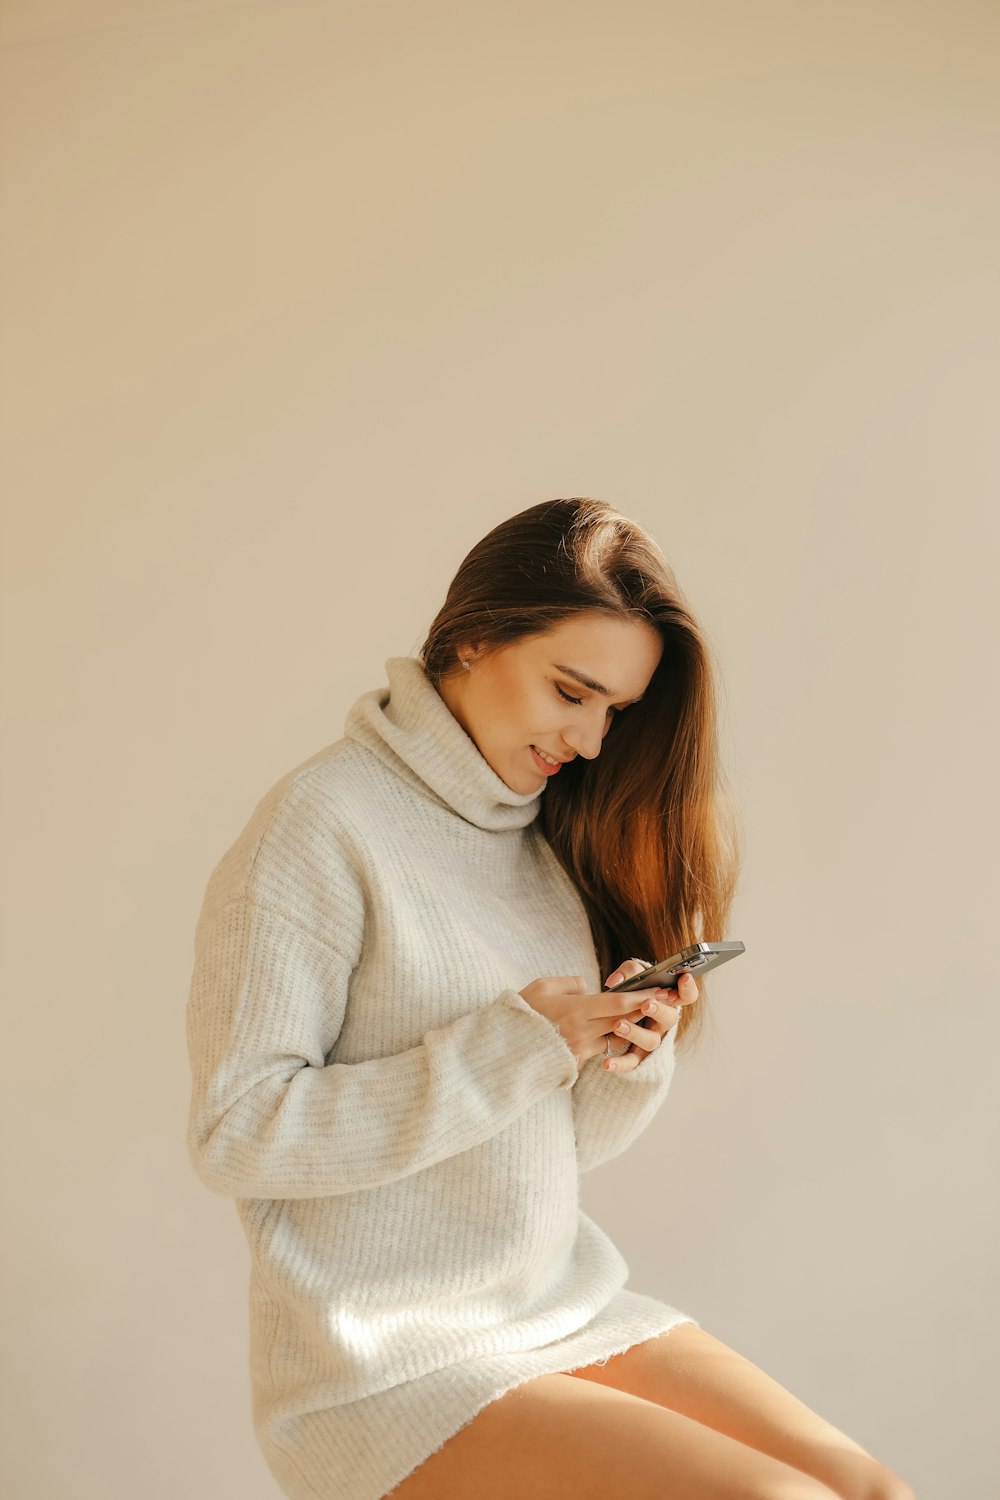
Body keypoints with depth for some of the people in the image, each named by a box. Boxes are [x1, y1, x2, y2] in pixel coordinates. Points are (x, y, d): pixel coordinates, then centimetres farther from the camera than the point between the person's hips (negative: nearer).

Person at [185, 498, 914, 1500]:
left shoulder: (550, 839, 9)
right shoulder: (322, 824, -11)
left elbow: (561, 1143, 12)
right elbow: (234, 1134, -15)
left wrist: (631, 1060, -9)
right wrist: (510, 1049, -19)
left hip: (568, 1307, 6)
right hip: (385, 1367, -6)